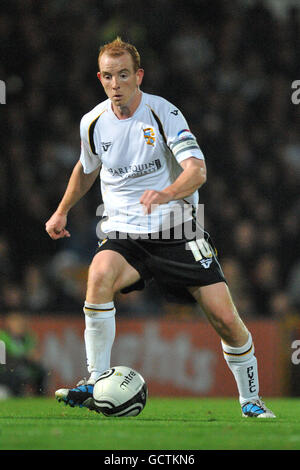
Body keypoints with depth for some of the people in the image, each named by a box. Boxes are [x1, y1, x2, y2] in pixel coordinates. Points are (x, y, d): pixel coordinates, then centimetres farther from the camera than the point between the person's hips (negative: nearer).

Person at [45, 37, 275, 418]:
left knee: (225, 318, -9)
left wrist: (167, 194, -41)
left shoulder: (164, 113, -11)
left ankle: (250, 400, 15)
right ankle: (96, 385, -24)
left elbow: (197, 170, -22)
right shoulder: (93, 122, 2)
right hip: (123, 234, 2)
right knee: (100, 276, -32)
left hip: (177, 231, -2)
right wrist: (62, 212, 30)